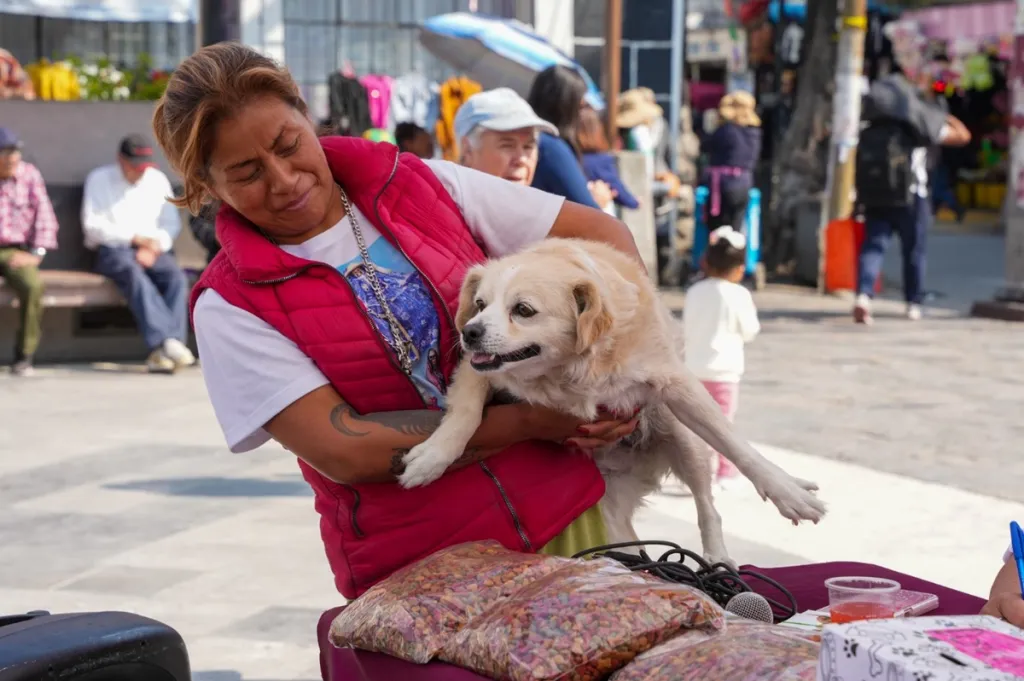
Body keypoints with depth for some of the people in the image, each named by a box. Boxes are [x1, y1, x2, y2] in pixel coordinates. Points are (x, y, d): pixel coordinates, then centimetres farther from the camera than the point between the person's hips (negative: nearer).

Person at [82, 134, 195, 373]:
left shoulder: (158, 180, 16)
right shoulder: (99, 180, 5)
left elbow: (171, 223, 13)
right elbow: (93, 226, -4)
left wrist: (155, 245, -8)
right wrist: (135, 238, -10)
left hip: (152, 250, 4)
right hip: (112, 250, -3)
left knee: (177, 278, -29)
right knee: (135, 275, -37)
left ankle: (160, 352, -40)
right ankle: (166, 341, -50)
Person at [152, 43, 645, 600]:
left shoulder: (415, 184, 1)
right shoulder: (230, 307, -7)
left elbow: (600, 232, 5)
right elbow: (341, 453, -15)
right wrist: (528, 421, -16)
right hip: (420, 573, -3)